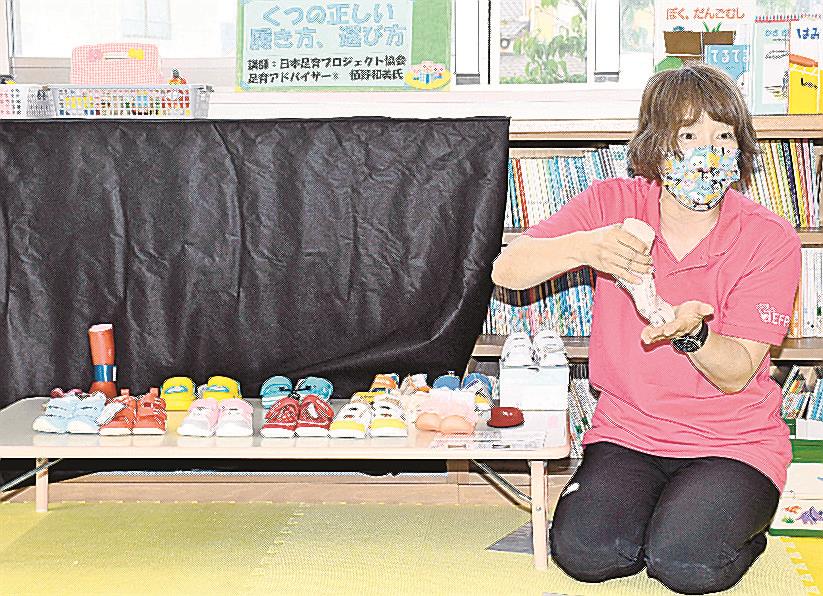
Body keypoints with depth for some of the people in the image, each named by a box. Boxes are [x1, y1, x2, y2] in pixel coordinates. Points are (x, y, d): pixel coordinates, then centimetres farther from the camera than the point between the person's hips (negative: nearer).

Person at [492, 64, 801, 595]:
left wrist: (691, 332, -33)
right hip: (626, 431, 2)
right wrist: (584, 247, -31)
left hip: (734, 442, -1)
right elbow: (506, 271, -12)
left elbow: (736, 375, -11)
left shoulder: (769, 239, -9)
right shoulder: (613, 204, -4)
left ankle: (741, 529, 9)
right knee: (583, 550, -22)